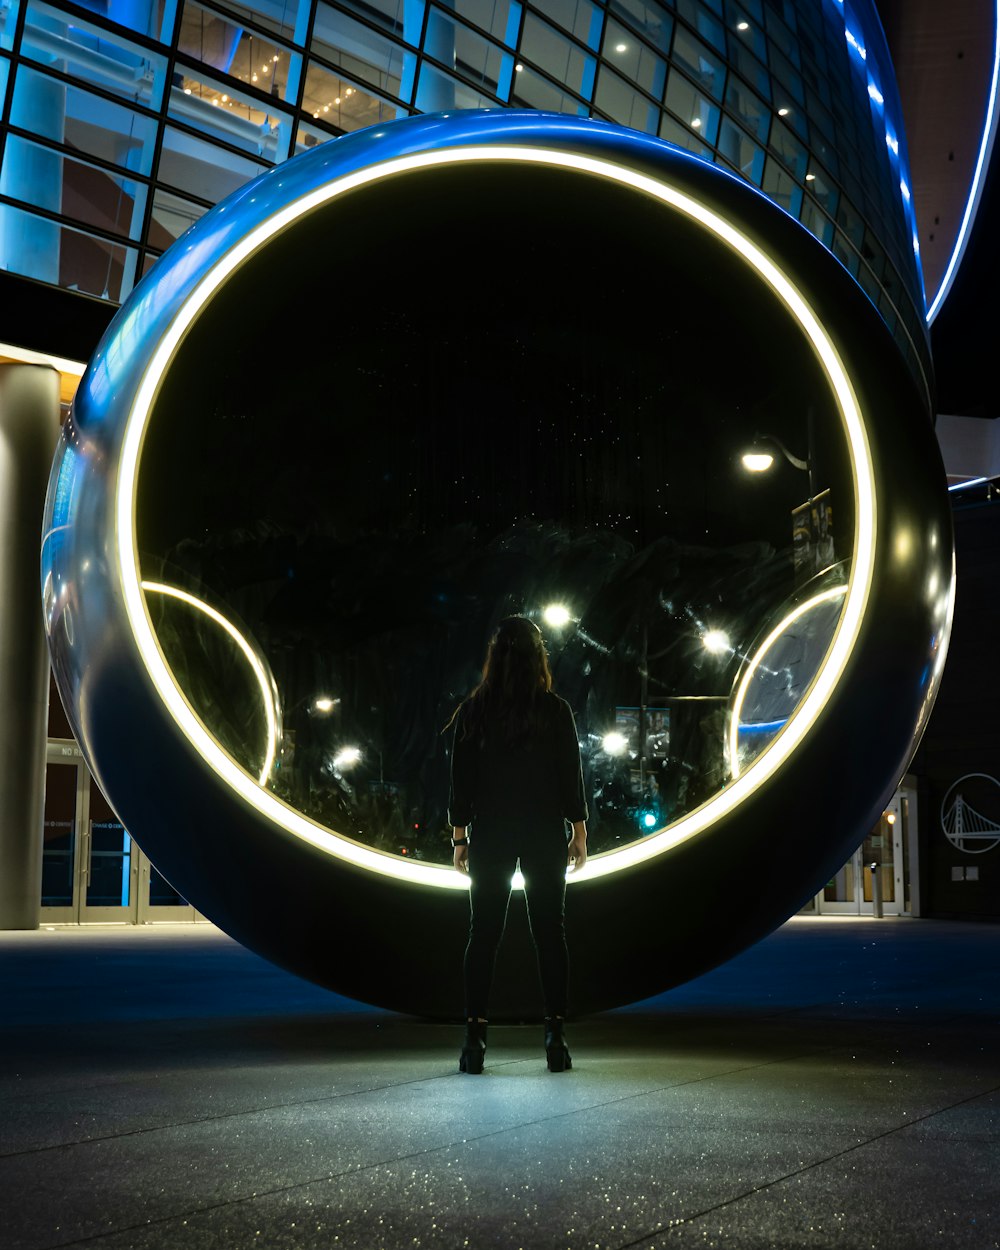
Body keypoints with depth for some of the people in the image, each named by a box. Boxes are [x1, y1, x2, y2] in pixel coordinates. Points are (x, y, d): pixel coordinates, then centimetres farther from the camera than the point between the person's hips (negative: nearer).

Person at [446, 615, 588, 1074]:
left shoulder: (473, 710, -1)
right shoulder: (555, 710, -3)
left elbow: (461, 778, 0)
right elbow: (571, 775, -1)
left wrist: (459, 835, 7)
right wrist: (579, 831, 6)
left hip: (489, 834, 1)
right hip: (545, 834, 0)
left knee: (483, 932, 4)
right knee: (549, 930, 5)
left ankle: (475, 1035, 2)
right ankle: (555, 1034, 4)